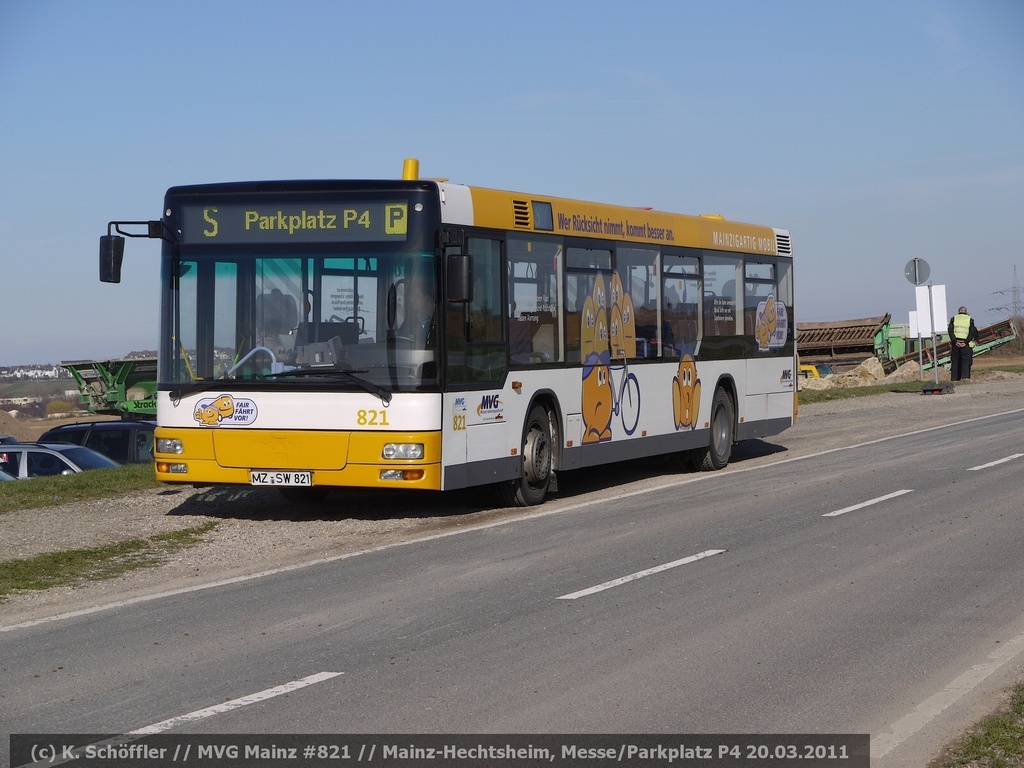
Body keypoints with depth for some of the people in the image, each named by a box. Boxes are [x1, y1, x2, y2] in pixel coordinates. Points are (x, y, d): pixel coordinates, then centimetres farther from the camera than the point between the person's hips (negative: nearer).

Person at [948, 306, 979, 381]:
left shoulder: (953, 319, 10)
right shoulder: (970, 319, 6)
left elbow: (950, 331, -2)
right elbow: (972, 332, -4)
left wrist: (955, 341, -9)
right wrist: (966, 342, -10)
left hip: (955, 343, 2)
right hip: (966, 344, -2)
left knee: (955, 362, 8)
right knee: (966, 362, -1)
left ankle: (955, 378, 8)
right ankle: (965, 377, -16)